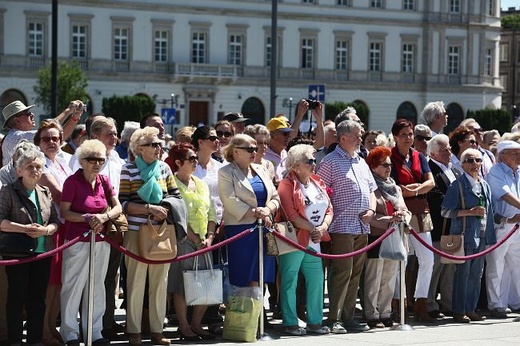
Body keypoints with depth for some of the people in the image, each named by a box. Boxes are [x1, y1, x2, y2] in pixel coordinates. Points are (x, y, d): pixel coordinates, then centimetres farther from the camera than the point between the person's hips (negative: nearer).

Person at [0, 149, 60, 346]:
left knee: (38, 299, 8)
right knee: (17, 298, 2)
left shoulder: (45, 193, 12)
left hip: (42, 253, 4)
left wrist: (45, 230, -10)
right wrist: (25, 229, -19)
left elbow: (56, 222, 11)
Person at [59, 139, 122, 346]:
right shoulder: (73, 181, -9)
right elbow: (64, 212, -11)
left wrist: (104, 216, -13)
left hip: (100, 241, 5)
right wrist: (87, 218, -21)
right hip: (77, 241, -5)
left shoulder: (104, 181, 7)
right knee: (73, 286, 0)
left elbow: (118, 208, 6)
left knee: (97, 286, 11)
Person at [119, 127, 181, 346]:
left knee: (160, 282, 6)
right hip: (137, 232, -4)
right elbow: (123, 203, -9)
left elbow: (175, 196, 13)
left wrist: (165, 210, -6)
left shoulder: (164, 168, 9)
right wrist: (150, 208, -17)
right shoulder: (129, 169, -4)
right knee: (136, 282, -1)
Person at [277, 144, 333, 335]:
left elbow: (329, 209, 10)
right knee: (290, 282, -1)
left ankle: (315, 322, 16)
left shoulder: (317, 183, 12)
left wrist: (323, 227, -8)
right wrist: (313, 229, -14)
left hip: (313, 241, 7)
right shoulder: (287, 185, -11)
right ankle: (290, 323, 5)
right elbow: (292, 215, -18)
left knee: (316, 280, 8)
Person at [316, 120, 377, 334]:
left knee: (355, 273, 9)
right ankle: (334, 319, -8)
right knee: (342, 272, -10)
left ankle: (348, 317, 15)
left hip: (362, 227, 8)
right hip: (343, 226, -8)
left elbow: (371, 189, 24)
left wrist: (371, 210, 6)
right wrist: (328, 218, -15)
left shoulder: (361, 162, 19)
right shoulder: (330, 162, -5)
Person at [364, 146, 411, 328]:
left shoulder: (395, 188, 17)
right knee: (374, 280, -3)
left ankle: (385, 314, 18)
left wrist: (402, 217, -9)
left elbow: (405, 210, 13)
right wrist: (389, 220, -21)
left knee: (389, 280, 11)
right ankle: (372, 316, 1)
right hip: (376, 237, -7)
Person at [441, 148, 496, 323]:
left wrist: (490, 236, 14)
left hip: (481, 236, 6)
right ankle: (459, 311, 2)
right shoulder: (458, 185, -5)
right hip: (464, 235, -6)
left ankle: (470, 309, 16)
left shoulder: (484, 185, 14)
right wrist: (469, 212, -17)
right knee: (463, 273, -5)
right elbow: (445, 211, -9)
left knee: (477, 274, 8)